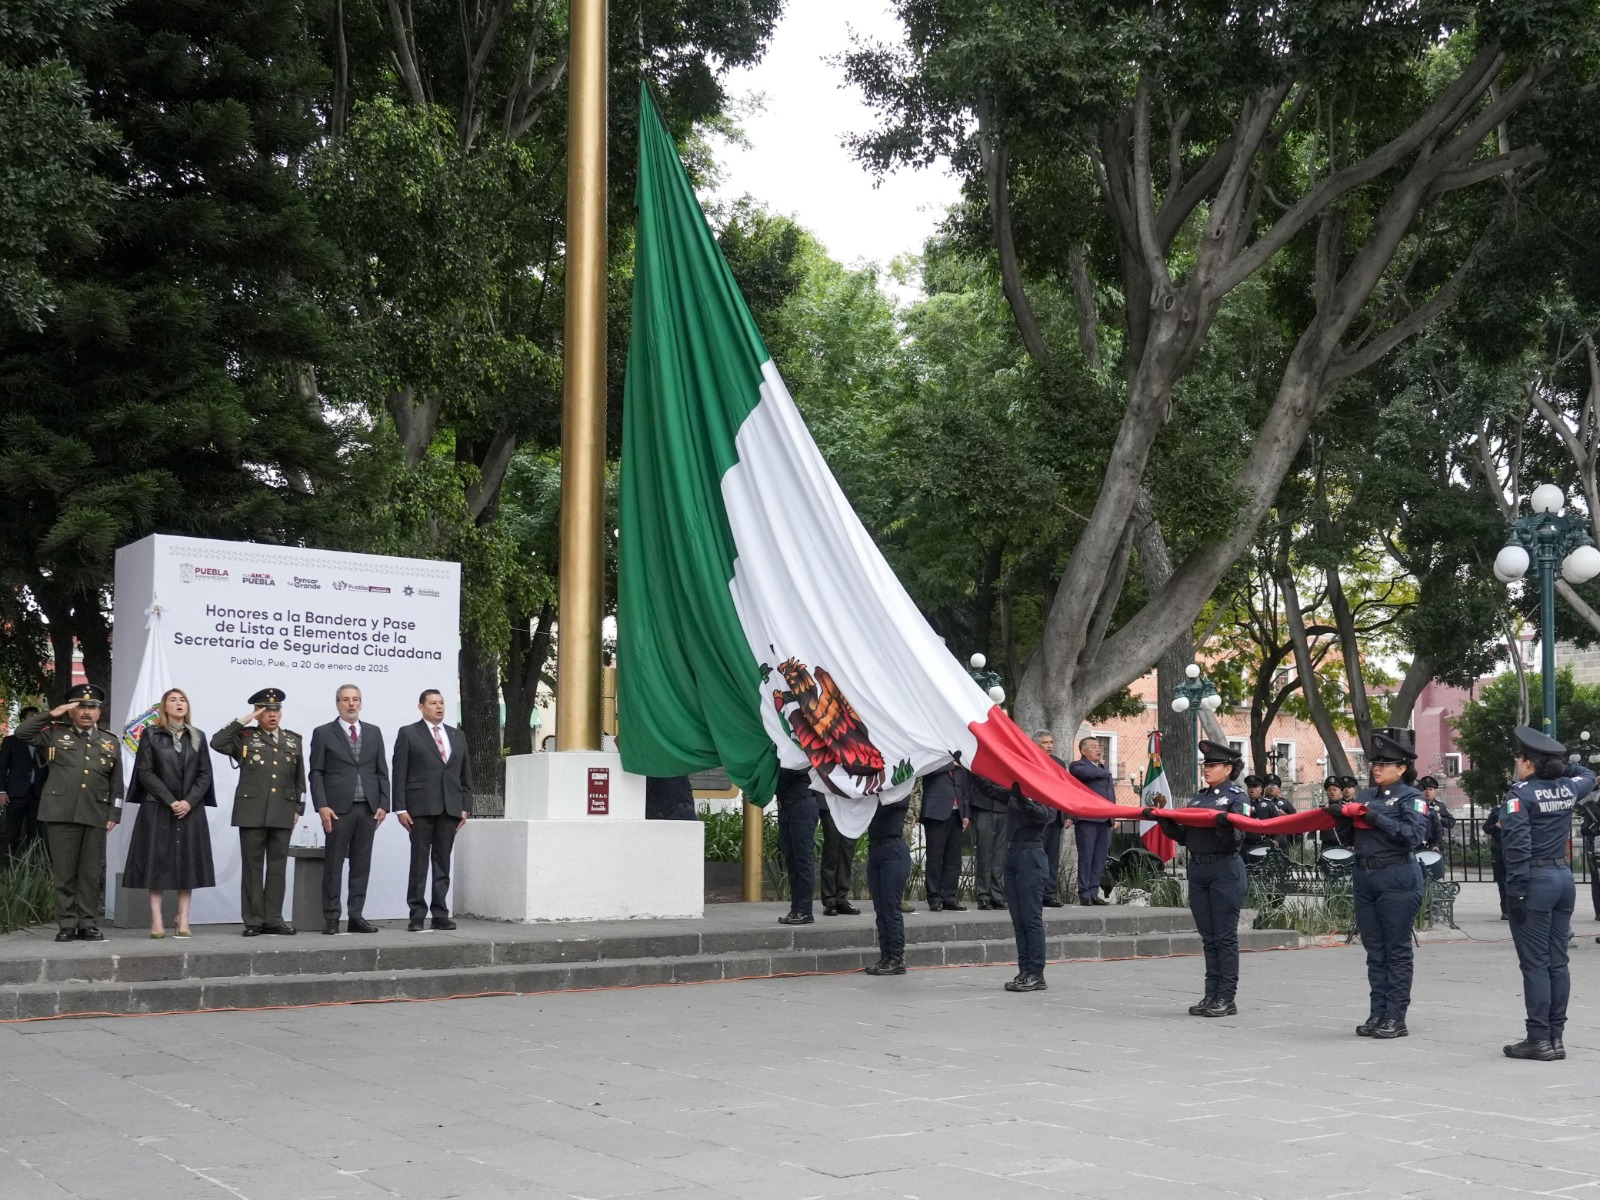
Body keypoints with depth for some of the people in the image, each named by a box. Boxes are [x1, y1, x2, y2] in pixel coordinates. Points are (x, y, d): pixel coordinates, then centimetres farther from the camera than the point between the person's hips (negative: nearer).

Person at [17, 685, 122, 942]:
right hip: (61, 813, -1)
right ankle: (67, 925, 7)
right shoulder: (55, 734, 11)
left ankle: (88, 924, 8)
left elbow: (116, 783, 13)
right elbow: (22, 733, -3)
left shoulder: (110, 743, 15)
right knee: (64, 872, 1)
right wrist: (53, 714, -6)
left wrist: (114, 814, 4)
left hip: (95, 815, 2)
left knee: (92, 873, 2)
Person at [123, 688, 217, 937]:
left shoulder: (198, 736, 11)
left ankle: (183, 921, 3)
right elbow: (145, 771, -4)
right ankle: (157, 922, -3)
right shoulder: (151, 734, 4)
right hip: (158, 809, -3)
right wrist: (170, 801, -12)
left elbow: (205, 774, 7)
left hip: (190, 809, 3)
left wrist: (189, 801, -9)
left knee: (188, 862, 0)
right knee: (157, 863, -4)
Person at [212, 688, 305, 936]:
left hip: (282, 813, 3)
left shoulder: (294, 740, 13)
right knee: (252, 865, 1)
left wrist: (298, 807, 8)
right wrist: (243, 720, -10)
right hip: (252, 811, -2)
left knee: (277, 865, 4)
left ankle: (273, 919, 9)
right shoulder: (244, 737, 5)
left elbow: (299, 778, 14)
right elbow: (217, 743, -13)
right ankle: (253, 920, 6)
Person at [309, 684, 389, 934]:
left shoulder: (374, 733, 14)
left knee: (362, 864, 4)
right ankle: (331, 918, 3)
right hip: (338, 809, -3)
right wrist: (322, 806, -10)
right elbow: (316, 773, 0)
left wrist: (383, 804, 3)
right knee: (333, 864, -1)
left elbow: (382, 772, 12)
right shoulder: (323, 733, 4)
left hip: (368, 808, 3)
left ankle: (356, 916, 7)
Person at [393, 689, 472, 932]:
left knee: (443, 862, 5)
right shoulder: (408, 734, 3)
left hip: (450, 809, 4)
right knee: (419, 861, -2)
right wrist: (400, 808, -8)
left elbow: (466, 775, 16)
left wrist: (466, 807, 7)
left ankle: (440, 914, 8)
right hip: (421, 807, -4)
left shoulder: (458, 736, 16)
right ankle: (417, 915, 3)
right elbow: (399, 774, -1)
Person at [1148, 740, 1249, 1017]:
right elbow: (1184, 837, 15)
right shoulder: (1197, 798, 15)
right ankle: (1212, 994, 12)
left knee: (1225, 936, -3)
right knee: (1208, 937, 9)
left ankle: (1227, 998, 1)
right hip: (1197, 869, 7)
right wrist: (1164, 820, 2)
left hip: (1226, 871, -7)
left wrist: (1225, 825, -33)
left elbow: (1237, 841, -13)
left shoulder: (1237, 796, -4)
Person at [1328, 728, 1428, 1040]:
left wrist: (1377, 818, -22)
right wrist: (1343, 814, -5)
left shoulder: (1411, 797, -3)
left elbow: (1414, 836, -18)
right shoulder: (1366, 796, 15)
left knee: (1396, 950, 0)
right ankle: (1378, 1013, 15)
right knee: (1374, 951, 9)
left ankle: (1396, 1017, 3)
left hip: (1397, 879, -6)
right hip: (1365, 877, 6)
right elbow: (1349, 836, 15)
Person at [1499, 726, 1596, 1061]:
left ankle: (1539, 1040, -3)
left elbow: (1518, 845, -20)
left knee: (1535, 964, -4)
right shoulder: (1567, 789, 8)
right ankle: (1556, 1037, 13)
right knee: (1558, 963, 9)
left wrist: (1515, 891, -19)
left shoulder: (1520, 794, -12)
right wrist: (1559, 762, 23)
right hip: (1564, 877, 7)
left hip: (1535, 881, -7)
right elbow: (1588, 775, 33)